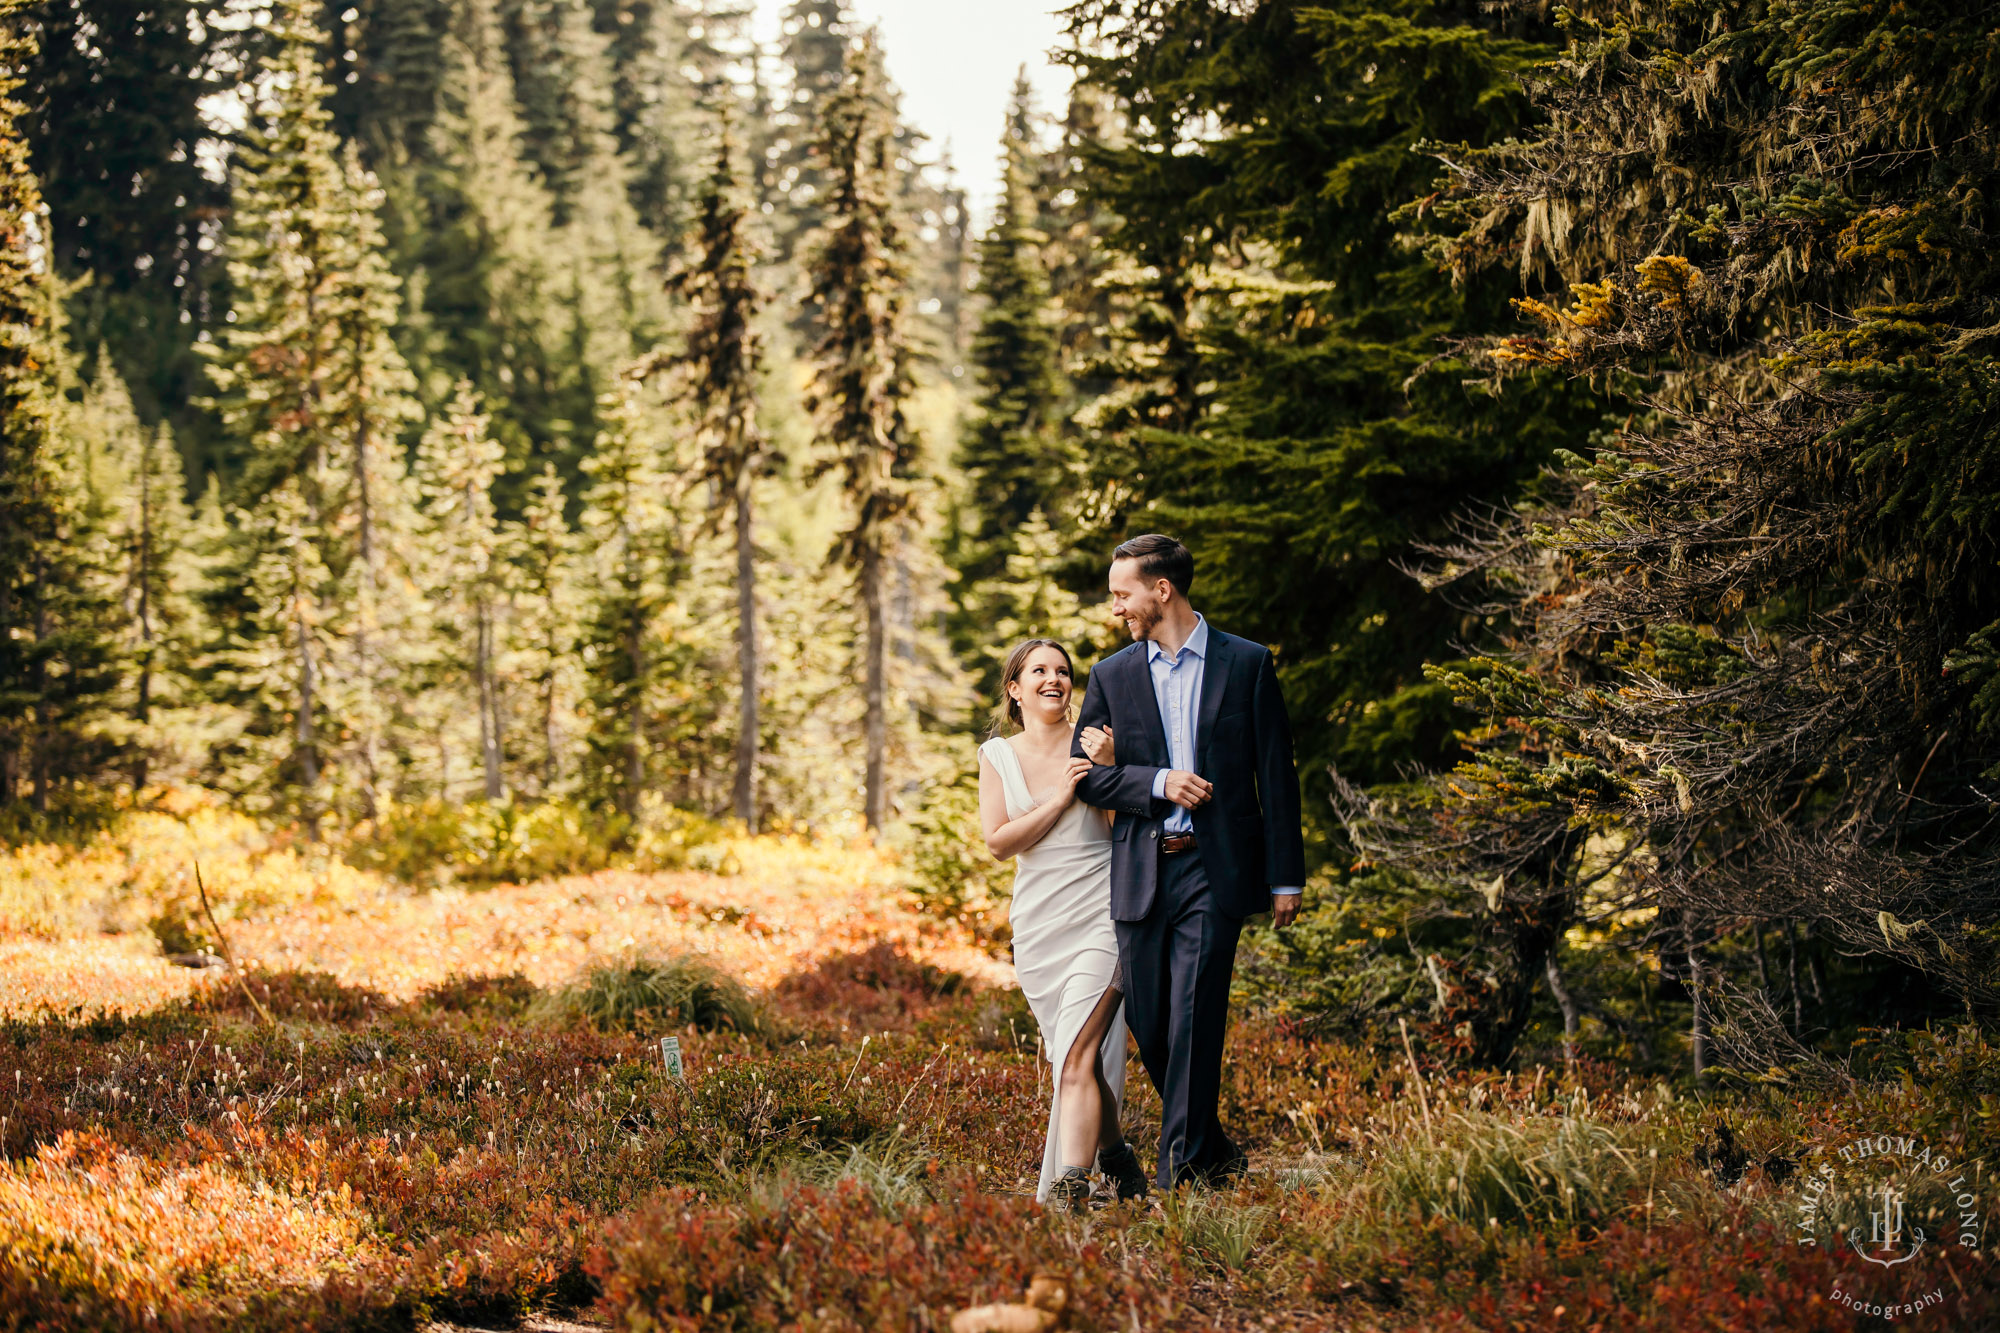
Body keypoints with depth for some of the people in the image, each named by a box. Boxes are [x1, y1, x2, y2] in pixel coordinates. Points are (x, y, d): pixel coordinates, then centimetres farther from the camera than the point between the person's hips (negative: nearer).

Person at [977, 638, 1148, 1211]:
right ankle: (1117, 1157, 35)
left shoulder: (1092, 743, 1)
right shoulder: (996, 756, 7)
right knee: (1076, 1055, 13)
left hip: (1101, 913, -4)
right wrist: (1060, 797, -11)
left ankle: (1069, 1190, -24)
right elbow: (998, 841, -3)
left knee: (1079, 1055, -16)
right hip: (1038, 923, 4)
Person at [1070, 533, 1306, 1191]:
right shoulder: (1112, 675, 11)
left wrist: (1285, 878, 0)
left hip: (1215, 871, -4)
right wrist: (1158, 783, -10)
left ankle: (1181, 1171, -10)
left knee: (1194, 1019, -12)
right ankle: (1213, 1150, 23)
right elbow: (1084, 773, 7)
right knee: (1147, 1022, 5)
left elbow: (1276, 776, 3)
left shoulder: (1248, 664, 3)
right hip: (1141, 873, 4)